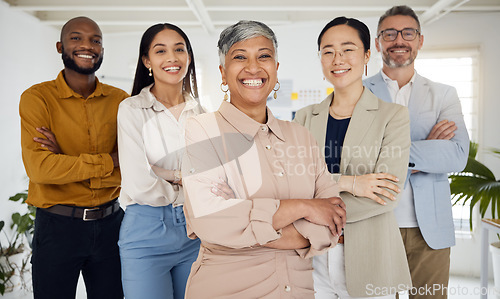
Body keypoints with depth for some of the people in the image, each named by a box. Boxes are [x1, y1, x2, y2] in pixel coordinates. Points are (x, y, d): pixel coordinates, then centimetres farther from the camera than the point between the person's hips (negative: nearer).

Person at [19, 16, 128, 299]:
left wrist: (67, 162, -16)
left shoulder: (120, 100, 1)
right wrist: (109, 161, -15)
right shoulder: (37, 98, -6)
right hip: (57, 227, -2)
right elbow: (39, 167, -18)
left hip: (110, 224, 3)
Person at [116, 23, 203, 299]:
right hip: (147, 231, -4)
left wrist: (172, 174, -13)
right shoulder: (132, 110, -6)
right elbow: (139, 186, -15)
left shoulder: (199, 113, 7)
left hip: (194, 228, 4)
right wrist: (183, 189, -2)